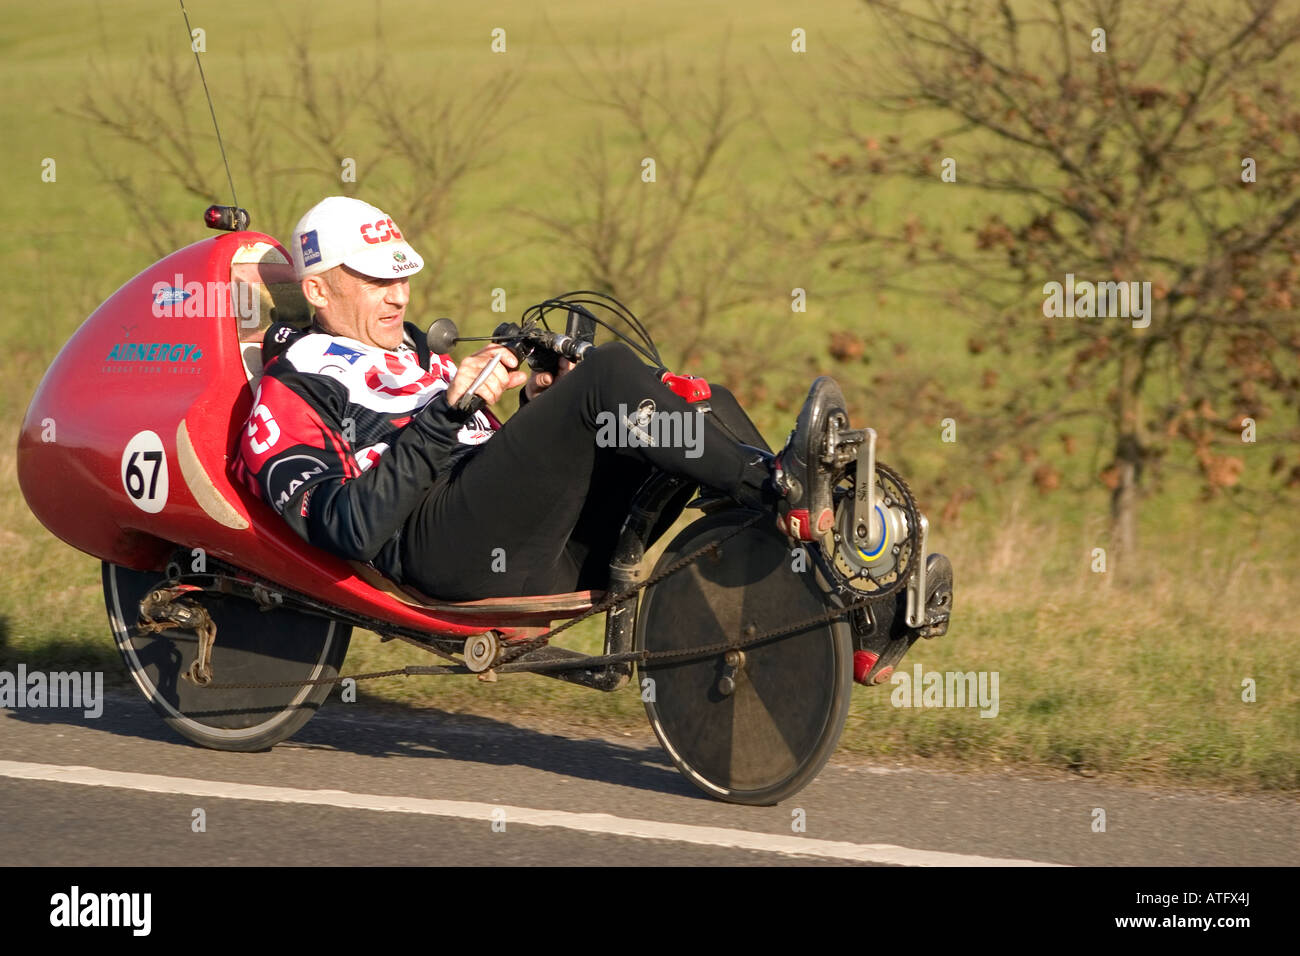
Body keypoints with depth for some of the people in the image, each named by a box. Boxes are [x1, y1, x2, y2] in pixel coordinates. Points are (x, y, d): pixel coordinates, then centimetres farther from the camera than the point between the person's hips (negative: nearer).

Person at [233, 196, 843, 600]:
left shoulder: (415, 357, 35)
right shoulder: (289, 394, 7)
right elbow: (352, 529, -11)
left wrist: (539, 406, 9)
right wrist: (448, 412, -17)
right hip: (436, 549, -8)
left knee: (705, 406, -8)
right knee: (609, 370, -24)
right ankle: (777, 487, -32)